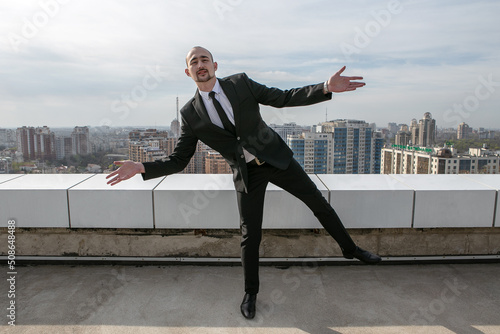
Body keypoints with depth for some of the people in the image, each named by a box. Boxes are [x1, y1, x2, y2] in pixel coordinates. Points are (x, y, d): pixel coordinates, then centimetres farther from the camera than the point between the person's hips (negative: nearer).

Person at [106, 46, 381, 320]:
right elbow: (178, 160, -1)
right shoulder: (190, 114, -5)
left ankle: (350, 249, 32)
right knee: (250, 235, 3)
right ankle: (251, 293, 27)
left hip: (276, 157, 1)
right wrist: (141, 167, -16)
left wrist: (327, 88, -18)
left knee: (318, 202, 7)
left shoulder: (241, 83, -5)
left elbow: (283, 98, -5)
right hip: (247, 174, -1)